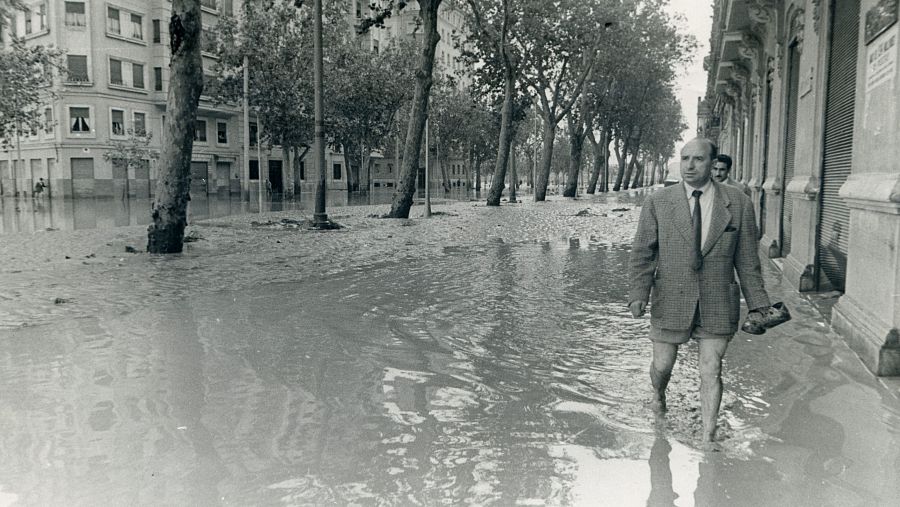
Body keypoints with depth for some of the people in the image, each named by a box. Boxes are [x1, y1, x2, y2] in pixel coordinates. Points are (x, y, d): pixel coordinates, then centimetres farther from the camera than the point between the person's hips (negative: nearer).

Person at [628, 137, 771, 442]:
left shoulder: (738, 203, 0)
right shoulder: (658, 203, -2)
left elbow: (747, 258, 5)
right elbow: (643, 253, -1)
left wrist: (758, 302, 6)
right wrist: (638, 294, -11)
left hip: (717, 304, 0)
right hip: (671, 301, 0)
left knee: (711, 372, 0)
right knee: (662, 365, 11)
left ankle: (708, 437, 13)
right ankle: (659, 394, 45)